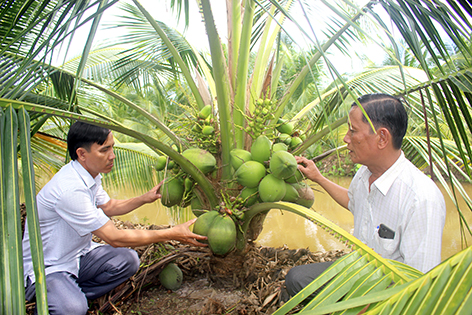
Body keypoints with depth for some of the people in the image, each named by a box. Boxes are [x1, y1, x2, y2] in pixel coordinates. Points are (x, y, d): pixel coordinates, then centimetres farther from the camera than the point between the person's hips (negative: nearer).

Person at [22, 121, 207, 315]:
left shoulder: (90, 175, -2)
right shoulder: (70, 190, -32)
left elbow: (107, 206, 16)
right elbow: (114, 238, -29)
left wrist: (144, 199, 0)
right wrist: (173, 234, -27)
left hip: (76, 255, 8)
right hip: (44, 268, -8)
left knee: (128, 260, -9)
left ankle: (73, 294, 3)